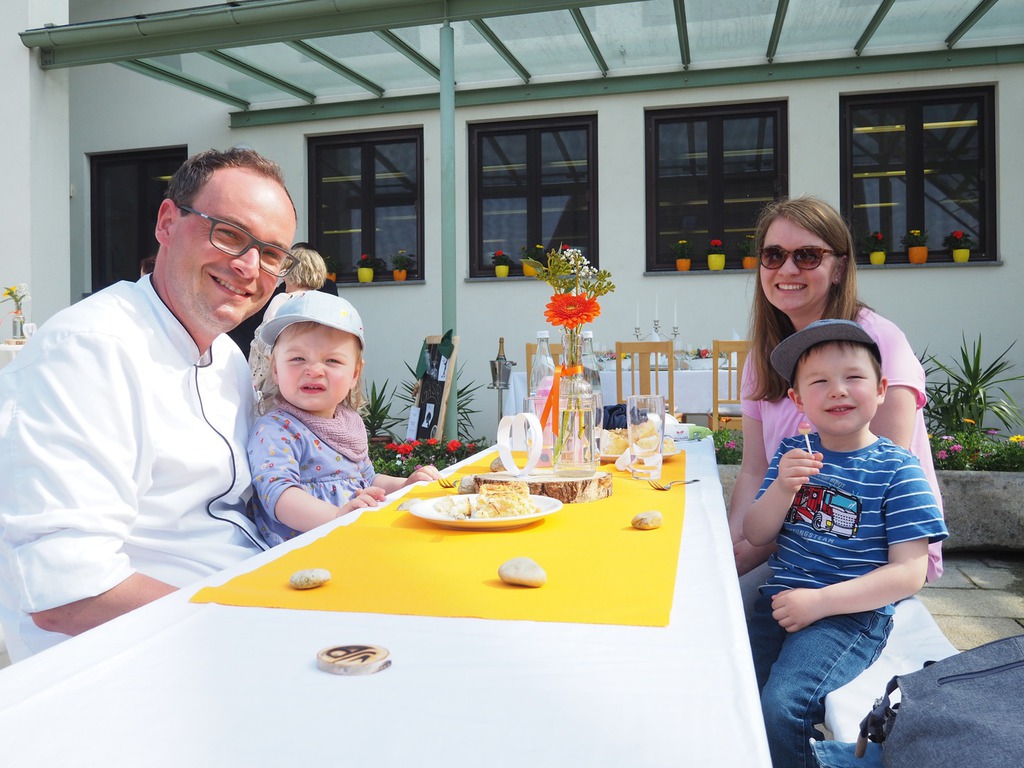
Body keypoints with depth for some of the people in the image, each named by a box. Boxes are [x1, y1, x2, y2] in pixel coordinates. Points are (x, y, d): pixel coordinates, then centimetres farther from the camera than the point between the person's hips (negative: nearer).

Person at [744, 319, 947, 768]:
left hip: (853, 613, -4)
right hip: (781, 598, 5)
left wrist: (820, 601, -18)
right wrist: (783, 488, -15)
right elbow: (755, 536, 6)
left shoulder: (898, 470, -6)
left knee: (779, 707, -25)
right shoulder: (793, 453, 7)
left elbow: (909, 573, -10)